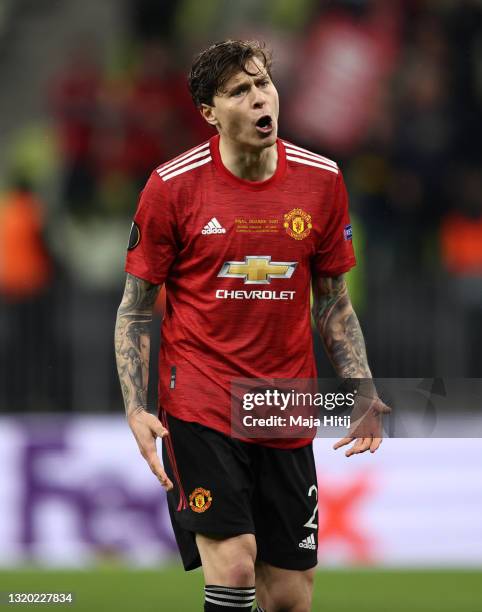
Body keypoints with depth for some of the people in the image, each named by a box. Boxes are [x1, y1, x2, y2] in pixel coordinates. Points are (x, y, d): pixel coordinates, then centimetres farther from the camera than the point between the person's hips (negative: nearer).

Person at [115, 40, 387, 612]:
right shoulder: (172, 186, -7)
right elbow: (134, 311, 0)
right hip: (199, 405, -3)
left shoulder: (321, 181, 2)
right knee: (233, 561, -20)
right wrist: (135, 410, -11)